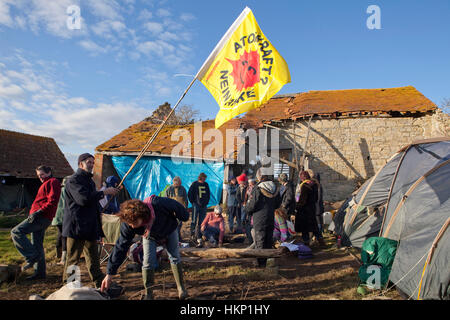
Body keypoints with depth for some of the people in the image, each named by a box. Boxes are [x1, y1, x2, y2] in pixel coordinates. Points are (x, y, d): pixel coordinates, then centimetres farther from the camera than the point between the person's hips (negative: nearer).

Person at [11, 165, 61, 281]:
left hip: (42, 217, -10)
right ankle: (40, 272, 15)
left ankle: (32, 257, -16)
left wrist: (39, 211, -24)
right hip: (39, 218, 10)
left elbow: (52, 201, -19)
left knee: (16, 232, -15)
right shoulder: (46, 184, 27)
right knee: (37, 245, 10)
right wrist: (35, 213, 20)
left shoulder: (53, 182, -5)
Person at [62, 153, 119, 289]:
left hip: (90, 226, 9)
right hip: (76, 226, -9)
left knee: (93, 257, 14)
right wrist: (104, 192, -20)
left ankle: (100, 283, 21)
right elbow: (84, 199, -25)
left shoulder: (89, 180, 19)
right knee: (73, 259, 1)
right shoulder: (74, 180, -11)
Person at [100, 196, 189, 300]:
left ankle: (181, 288, 19)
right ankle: (148, 294, 8)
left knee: (175, 258, 2)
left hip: (169, 230, -1)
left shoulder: (158, 204, -47)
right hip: (150, 237, 1)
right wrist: (110, 273, -31)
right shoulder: (127, 225, -37)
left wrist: (184, 216, -6)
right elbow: (121, 247, -30)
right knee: (148, 263, -10)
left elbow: (176, 206, -27)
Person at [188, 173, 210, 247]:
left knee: (201, 221, 5)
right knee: (194, 221, -2)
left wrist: (207, 202, 11)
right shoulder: (194, 184, -4)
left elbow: (208, 194, 20)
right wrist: (193, 202, -2)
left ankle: (199, 236, 11)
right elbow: (189, 194, 0)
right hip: (196, 205, -4)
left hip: (203, 205, 4)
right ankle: (192, 234, 10)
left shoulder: (206, 184, 9)